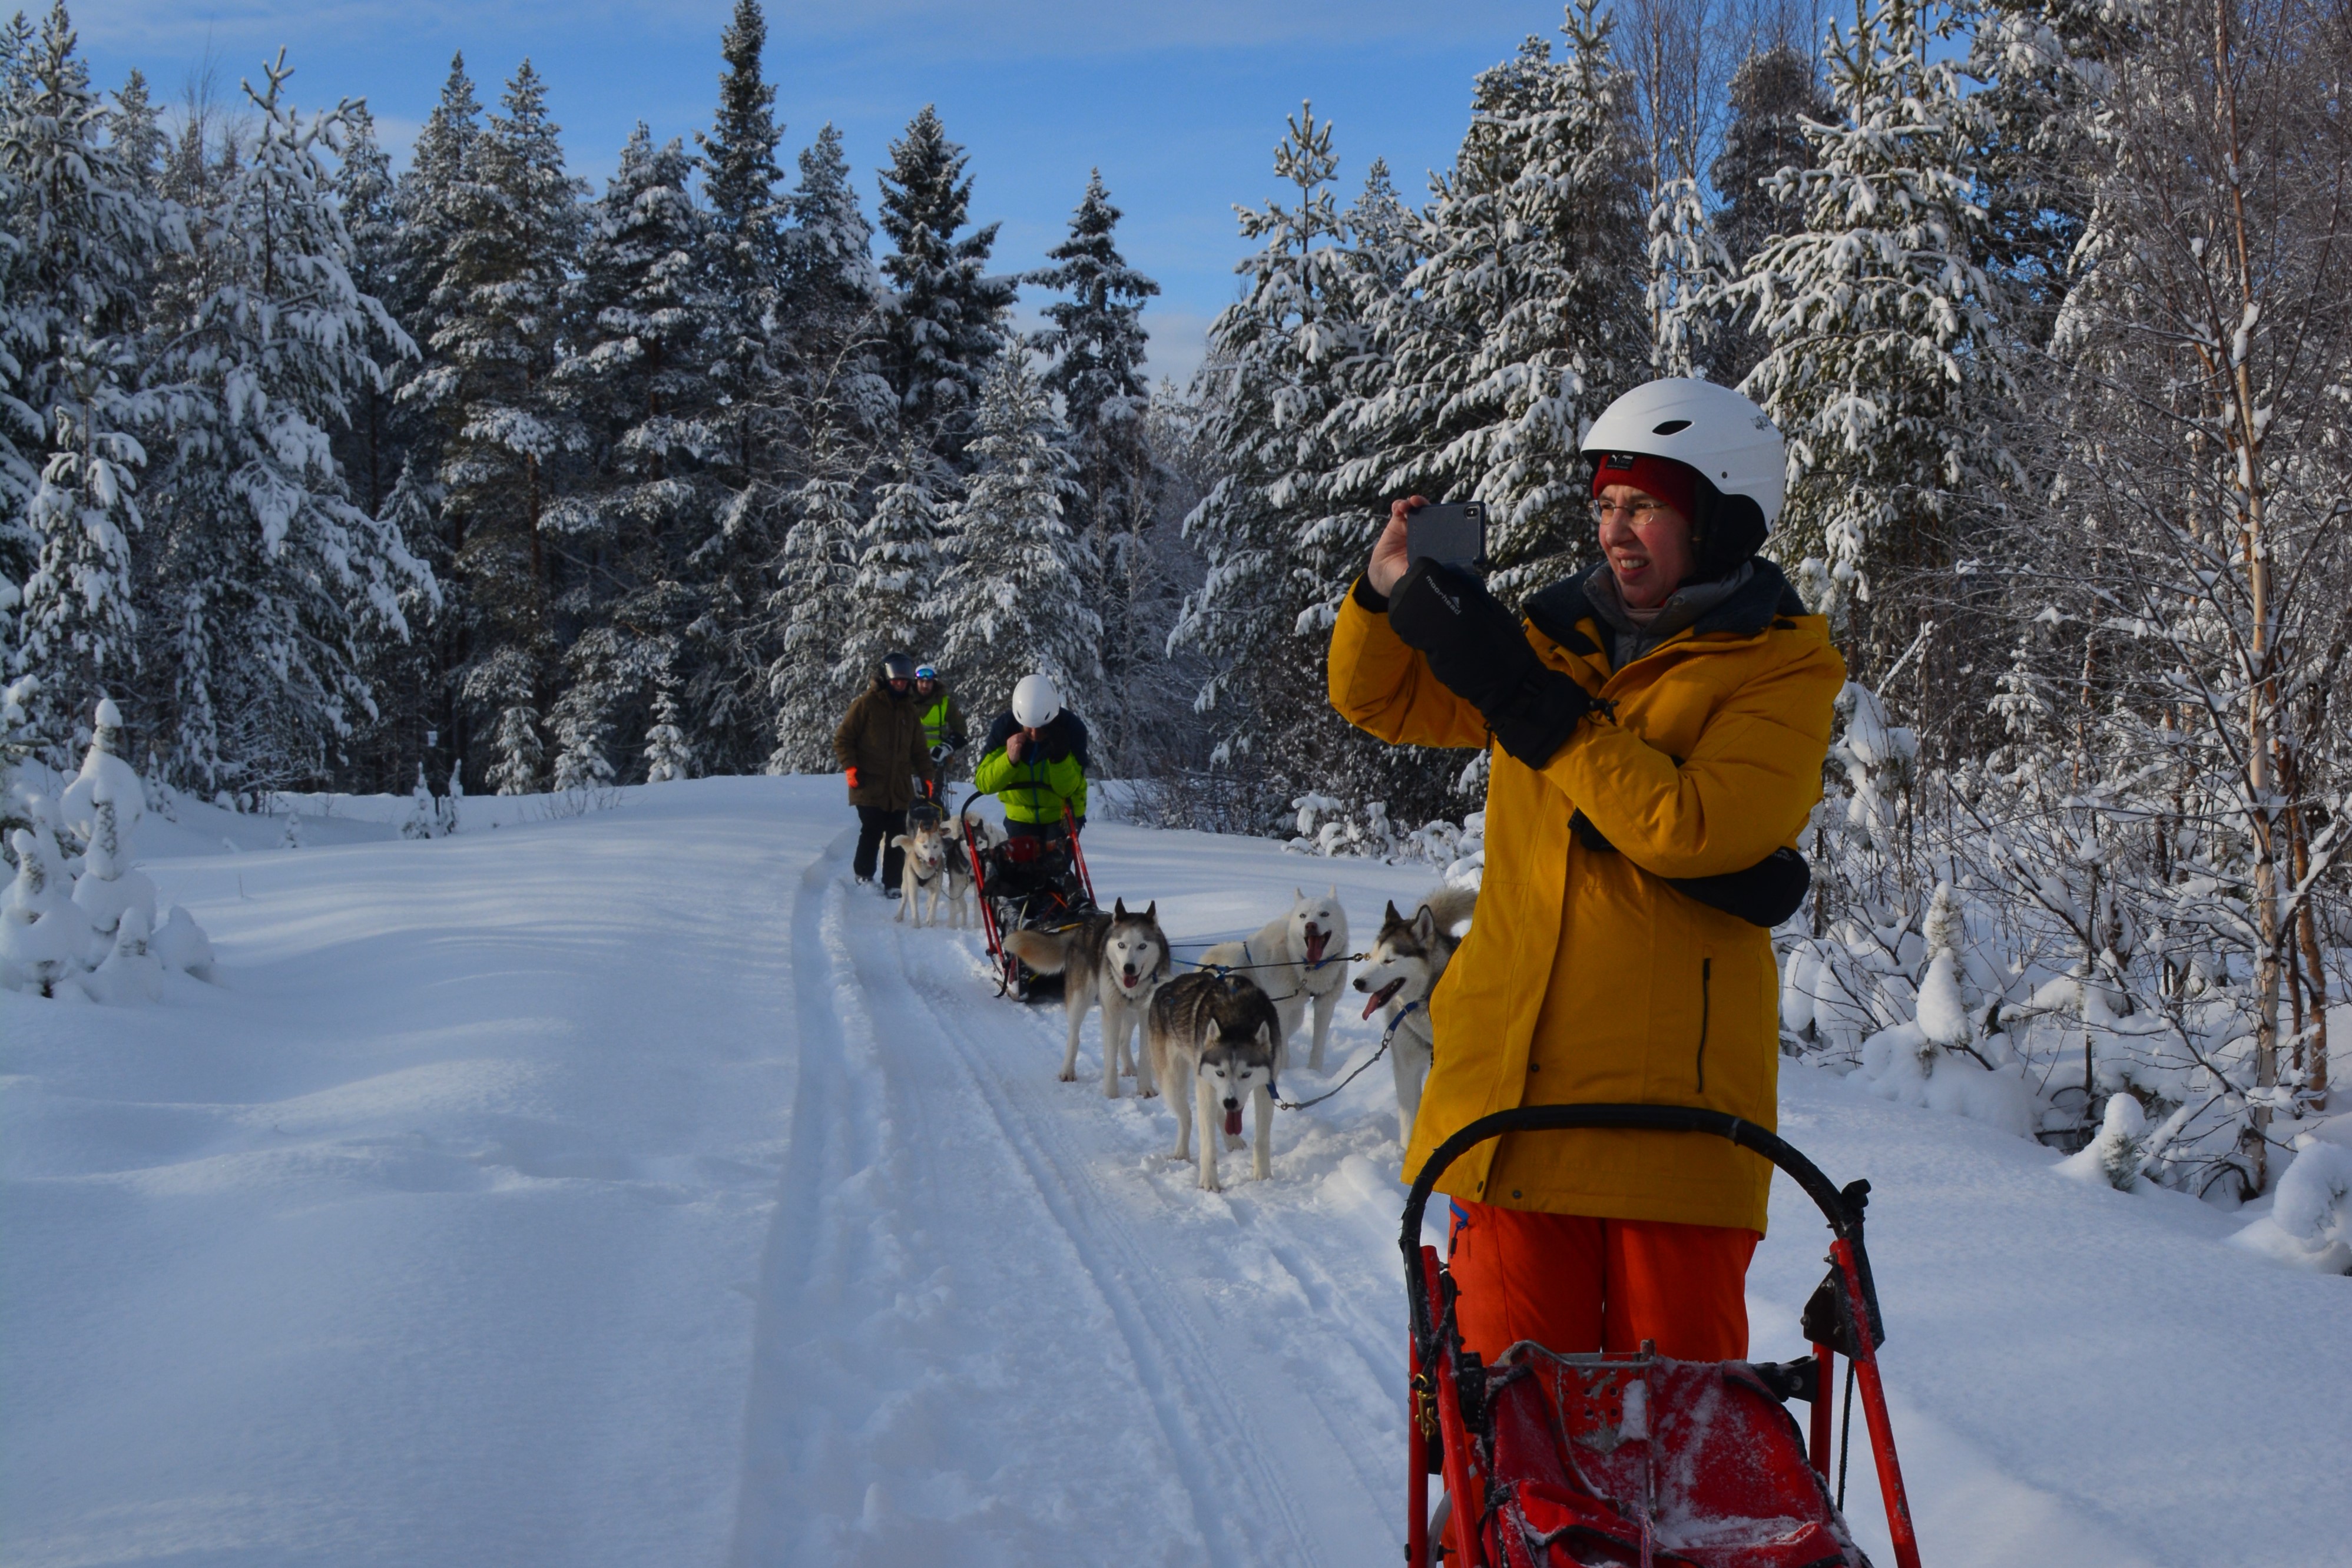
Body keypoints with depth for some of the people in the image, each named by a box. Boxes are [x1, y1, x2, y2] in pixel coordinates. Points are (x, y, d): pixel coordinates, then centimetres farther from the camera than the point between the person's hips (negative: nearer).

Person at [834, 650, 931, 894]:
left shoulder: (910, 710, 15)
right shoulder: (867, 704, -2)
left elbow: (918, 749, 21)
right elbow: (843, 739, -2)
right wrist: (851, 767, -11)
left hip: (900, 788, 5)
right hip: (870, 785, -5)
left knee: (897, 838, 2)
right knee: (872, 833, -2)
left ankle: (892, 884, 8)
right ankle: (863, 878, 17)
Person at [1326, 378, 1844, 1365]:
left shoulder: (1777, 664, -1)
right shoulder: (1567, 637, 14)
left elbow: (1696, 828, -17)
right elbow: (1380, 700, 23)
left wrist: (1529, 701, -16)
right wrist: (1386, 595, 2)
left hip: (1674, 1098, -4)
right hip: (1512, 1086, 4)